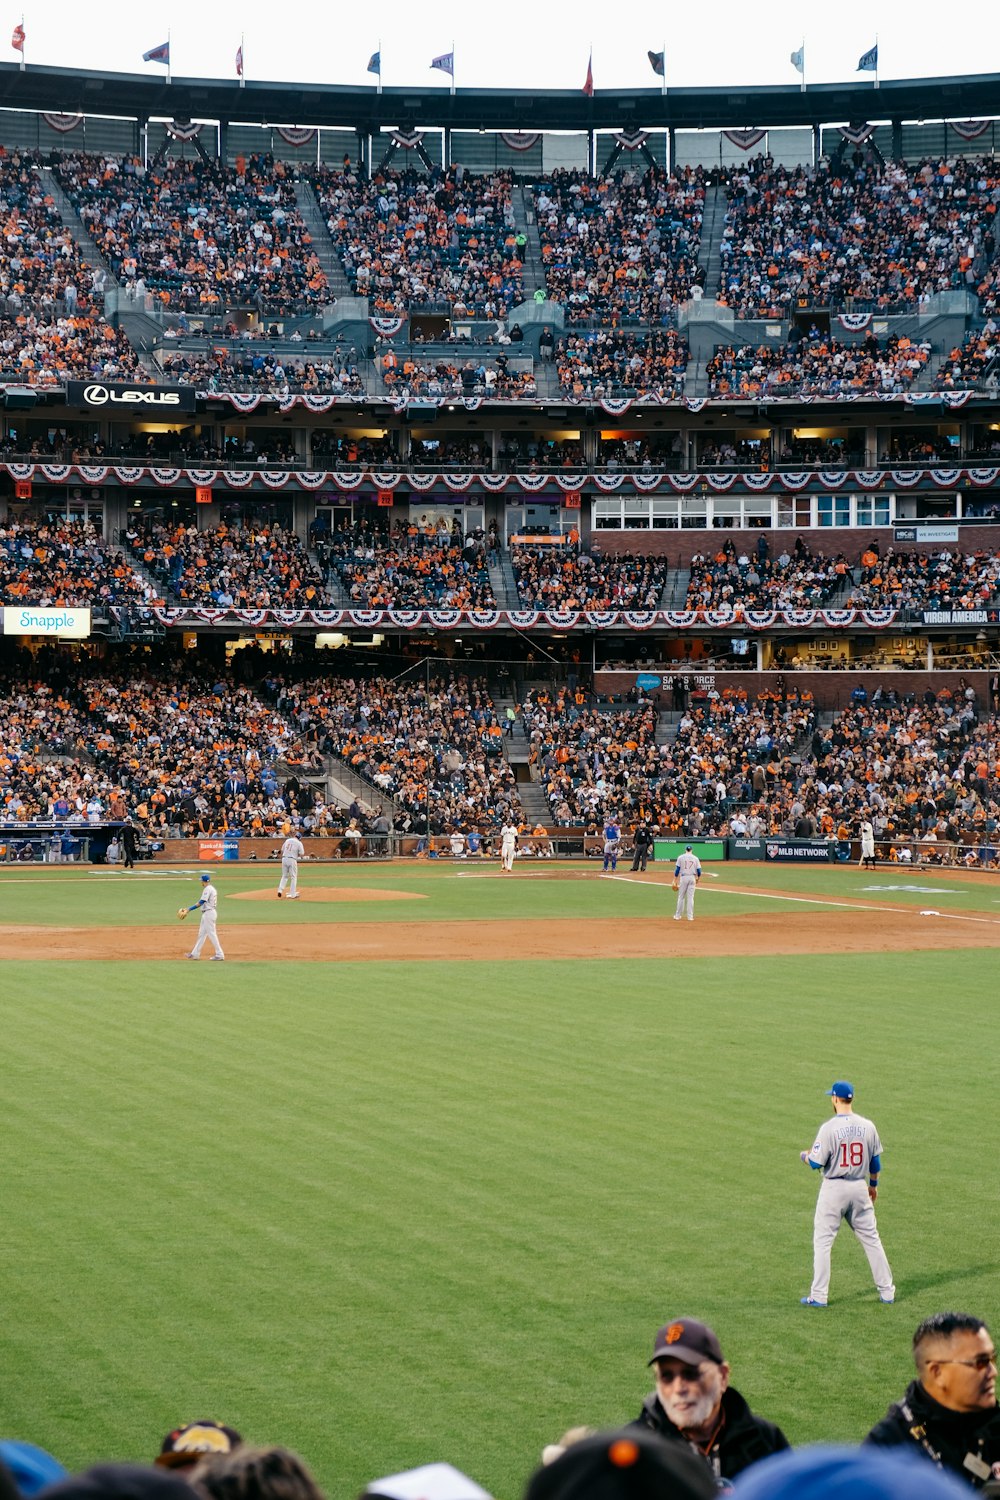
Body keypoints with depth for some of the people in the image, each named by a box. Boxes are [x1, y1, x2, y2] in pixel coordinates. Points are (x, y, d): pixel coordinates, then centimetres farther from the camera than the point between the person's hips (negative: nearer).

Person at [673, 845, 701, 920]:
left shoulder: (681, 857, 1)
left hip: (683, 877, -1)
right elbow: (699, 871, 4)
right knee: (690, 897, 3)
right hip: (692, 877, 1)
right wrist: (698, 879, 21)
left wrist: (675, 881, 2)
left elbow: (677, 870, -2)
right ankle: (690, 916, 1)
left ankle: (678, 915, 8)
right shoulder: (695, 858, 5)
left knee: (681, 897, 5)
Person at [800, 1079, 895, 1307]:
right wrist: (873, 1184, 24)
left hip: (833, 1188, -4)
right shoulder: (868, 1126, -1)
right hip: (860, 1188, 4)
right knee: (871, 1239, 13)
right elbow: (875, 1161, 8)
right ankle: (887, 1291, 16)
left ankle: (818, 1296, 2)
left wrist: (804, 1156, 9)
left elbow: (816, 1163, -13)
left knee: (822, 1241, 4)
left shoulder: (829, 1128, -15)